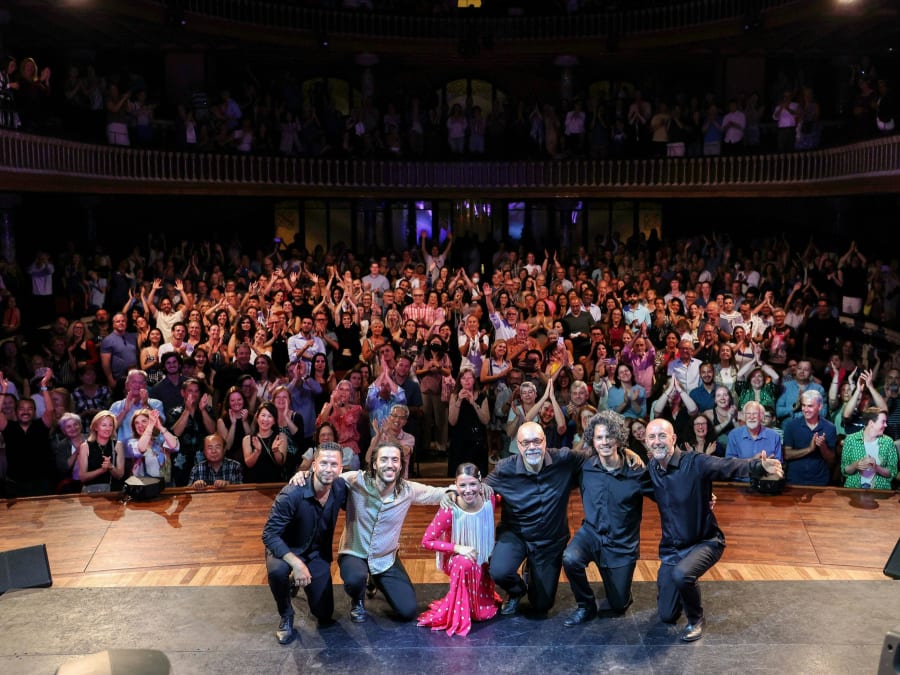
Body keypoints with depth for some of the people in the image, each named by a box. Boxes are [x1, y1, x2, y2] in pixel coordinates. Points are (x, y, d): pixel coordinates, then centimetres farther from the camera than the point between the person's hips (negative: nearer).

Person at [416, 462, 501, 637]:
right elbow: (427, 541, -25)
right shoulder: (449, 510, -29)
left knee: (485, 613, 4)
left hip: (482, 562, 4)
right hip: (455, 560, -4)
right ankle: (458, 617, -19)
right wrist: (457, 548, -33)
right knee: (465, 563, -40)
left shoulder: (490, 501, -20)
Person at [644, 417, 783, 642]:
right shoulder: (650, 469, -6)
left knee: (681, 574, -37)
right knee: (667, 615, 9)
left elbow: (730, 466, -37)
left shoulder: (695, 463, -21)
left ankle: (695, 620, -5)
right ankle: (689, 587, 42)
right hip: (671, 548, 5)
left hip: (704, 542, -5)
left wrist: (759, 467, -55)